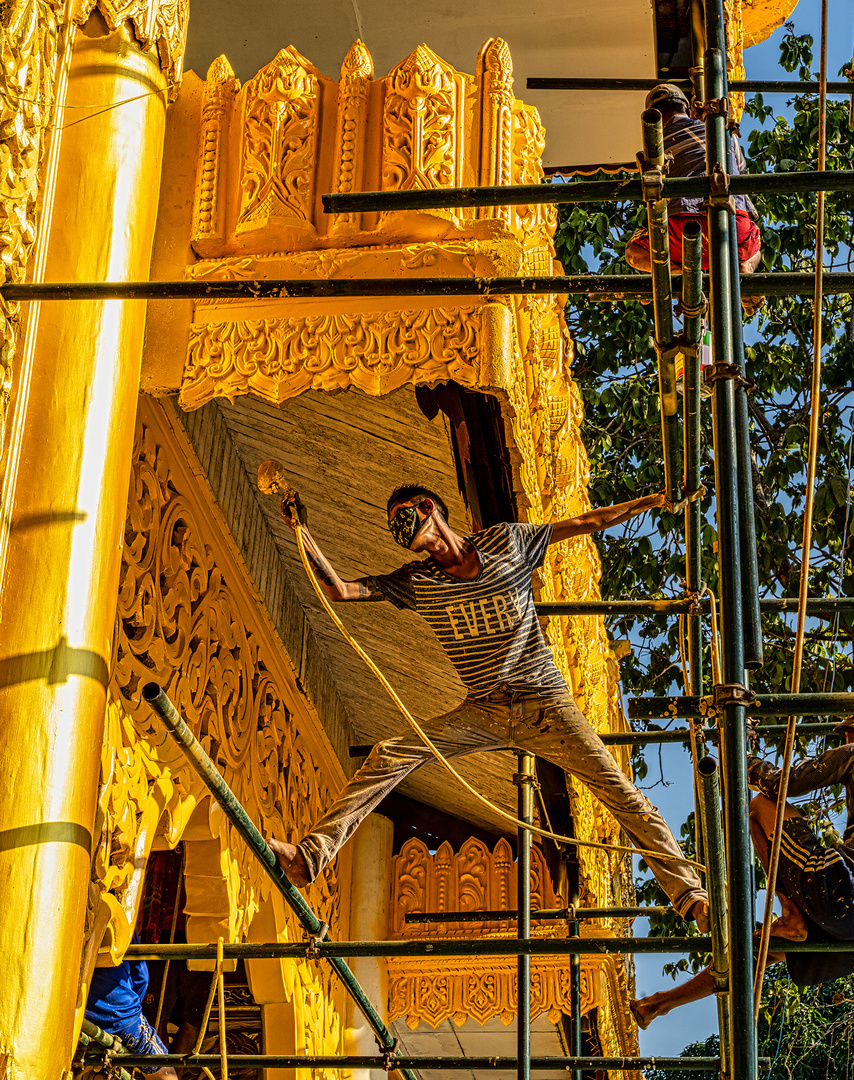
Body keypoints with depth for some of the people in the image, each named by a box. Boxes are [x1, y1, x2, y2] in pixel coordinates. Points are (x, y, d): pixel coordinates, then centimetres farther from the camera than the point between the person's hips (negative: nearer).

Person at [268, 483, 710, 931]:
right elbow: (338, 590, -5)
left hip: (546, 706, -1)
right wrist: (300, 532, -17)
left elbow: (586, 522, 9)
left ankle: (689, 894, -7)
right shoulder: (415, 581, 3)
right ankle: (310, 856, -18)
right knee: (389, 755, -16)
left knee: (621, 792, -11)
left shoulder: (507, 541, 0)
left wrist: (657, 500, 11)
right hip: (483, 712, 2)